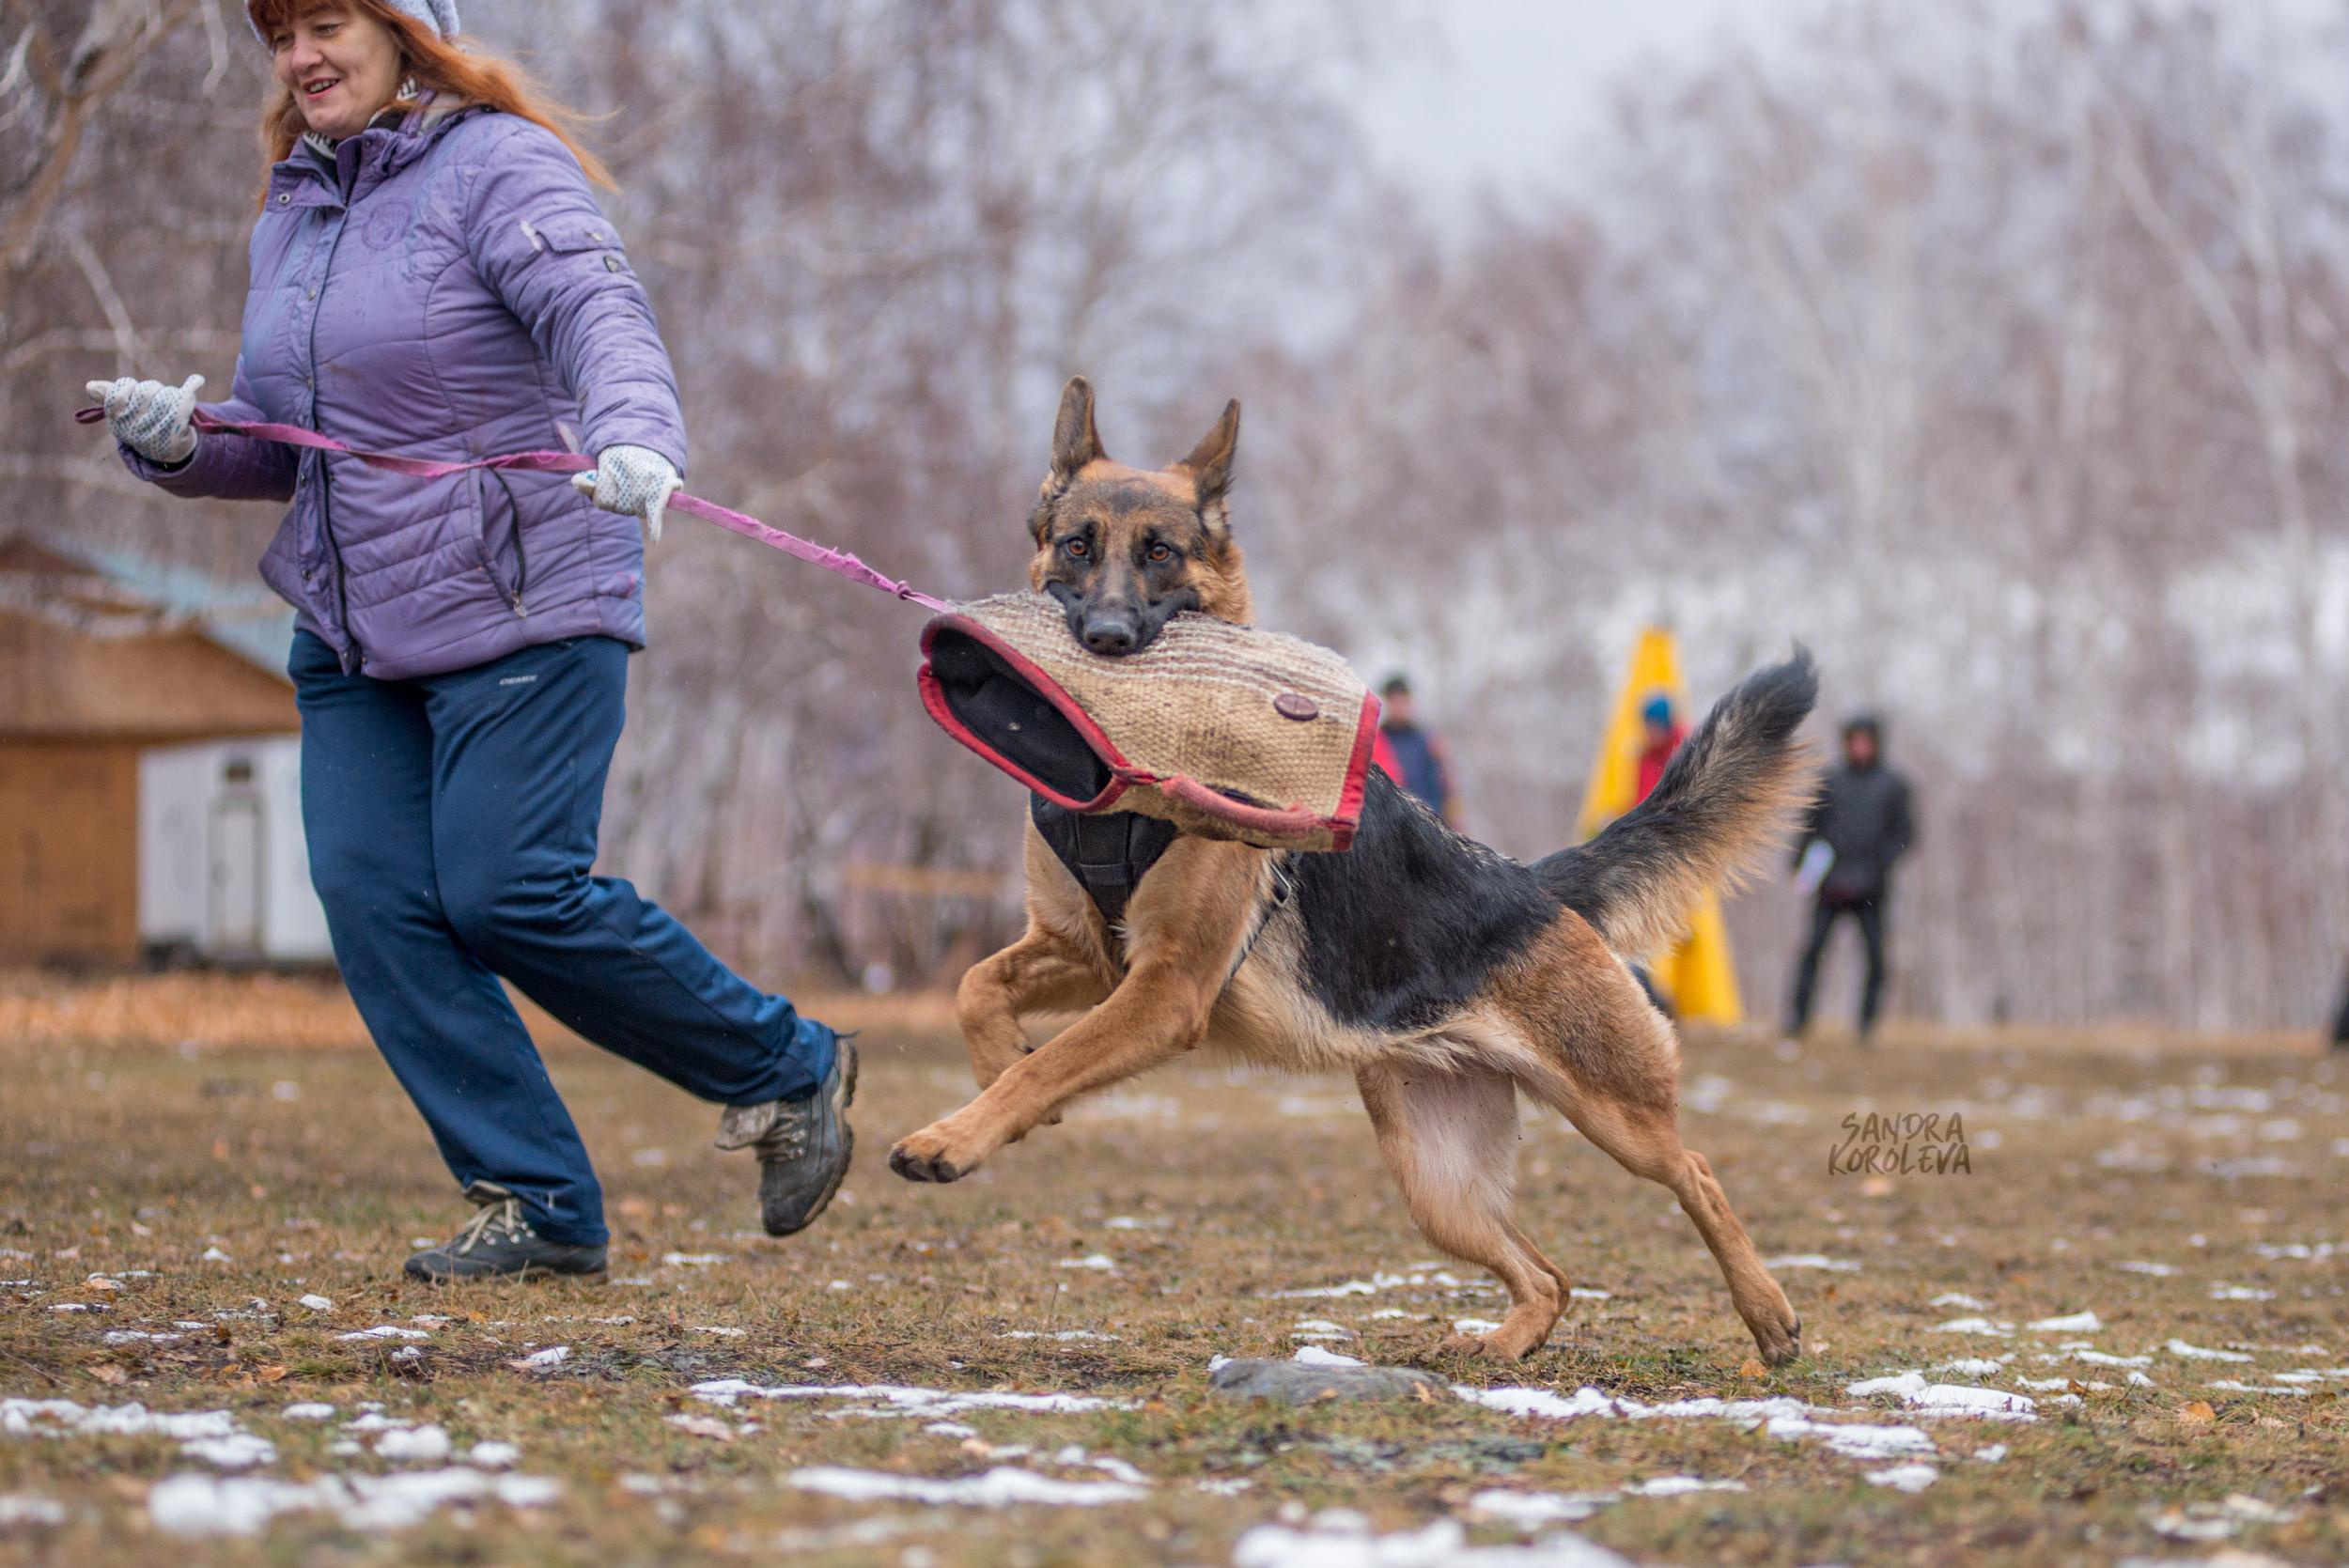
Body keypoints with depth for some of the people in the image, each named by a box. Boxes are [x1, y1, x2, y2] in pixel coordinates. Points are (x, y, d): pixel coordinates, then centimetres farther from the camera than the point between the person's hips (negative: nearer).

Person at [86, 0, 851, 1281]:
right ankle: (536, 1205, 1)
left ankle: (788, 1070, 8)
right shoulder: (293, 215, 14)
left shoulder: (498, 166, -9)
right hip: (353, 631, 8)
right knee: (373, 899, -6)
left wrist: (633, 435, -48)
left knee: (506, 889, -13)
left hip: (522, 609, -7)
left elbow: (600, 314, -26)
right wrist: (177, 442, -2)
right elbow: (280, 445, 20)